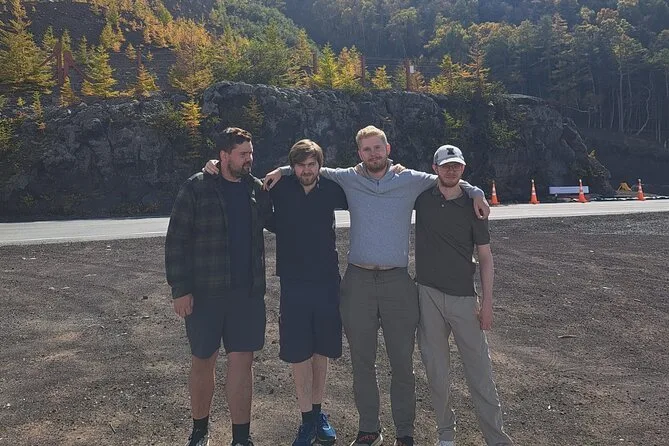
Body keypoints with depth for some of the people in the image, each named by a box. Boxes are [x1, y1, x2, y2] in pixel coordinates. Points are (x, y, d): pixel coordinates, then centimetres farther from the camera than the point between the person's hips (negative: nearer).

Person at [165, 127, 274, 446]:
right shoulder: (196, 189, -6)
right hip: (204, 293, -3)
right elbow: (176, 241, -7)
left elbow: (276, 222, 19)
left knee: (242, 361, 5)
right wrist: (180, 289, -11)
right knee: (203, 361, 11)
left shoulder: (257, 189, 6)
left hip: (248, 292, 3)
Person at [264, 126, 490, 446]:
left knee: (402, 362, 5)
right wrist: (283, 170, 6)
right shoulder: (348, 179, 5)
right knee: (362, 361, 10)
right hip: (358, 281, 1)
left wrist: (475, 192, -1)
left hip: (398, 281, -1)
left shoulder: (411, 180, 3)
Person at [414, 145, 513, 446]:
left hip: (463, 297, -1)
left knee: (479, 370, 1)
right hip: (428, 294, 1)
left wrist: (487, 302, -4)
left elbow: (485, 257, 2)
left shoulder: (472, 205, 0)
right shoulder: (422, 197, 2)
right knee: (436, 369, 9)